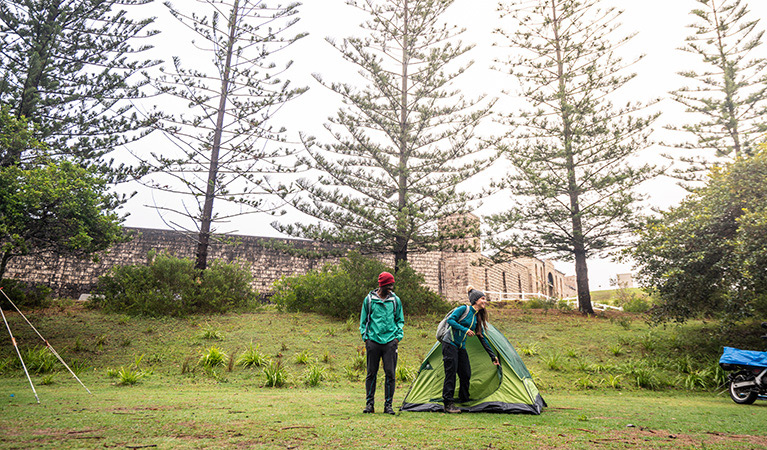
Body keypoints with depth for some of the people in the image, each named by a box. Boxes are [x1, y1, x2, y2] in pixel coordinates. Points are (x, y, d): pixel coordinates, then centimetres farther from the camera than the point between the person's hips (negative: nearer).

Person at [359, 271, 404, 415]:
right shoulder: (369, 299, 3)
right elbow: (363, 320, 11)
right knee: (371, 373, 5)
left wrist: (398, 337, 4)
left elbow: (400, 320, 15)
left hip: (390, 342, 1)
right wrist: (365, 337, 3)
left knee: (390, 374, 0)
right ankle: (369, 403, 17)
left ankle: (388, 405, 11)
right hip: (373, 341, -1)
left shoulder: (395, 300, 6)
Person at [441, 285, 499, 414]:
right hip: (450, 344, -7)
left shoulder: (478, 318, 13)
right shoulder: (464, 309, -8)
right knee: (451, 373, -9)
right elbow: (450, 319, -16)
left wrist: (493, 356, 17)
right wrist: (465, 329, -20)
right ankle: (448, 404, -5)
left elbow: (483, 339, 17)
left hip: (461, 348, 7)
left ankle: (464, 402, 20)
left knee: (466, 375, 4)